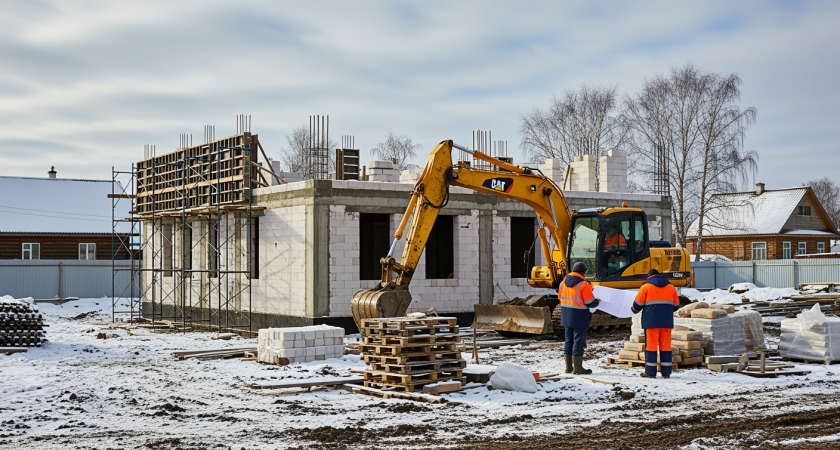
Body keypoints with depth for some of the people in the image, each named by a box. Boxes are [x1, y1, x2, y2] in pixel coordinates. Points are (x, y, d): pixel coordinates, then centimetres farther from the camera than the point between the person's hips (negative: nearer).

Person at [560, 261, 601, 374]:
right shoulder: (584, 284, -14)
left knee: (569, 340, 13)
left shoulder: (565, 282, 8)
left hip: (566, 317, 7)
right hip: (579, 318, -7)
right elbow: (590, 302, -13)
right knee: (578, 341, -1)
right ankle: (578, 368, 3)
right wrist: (597, 301, 7)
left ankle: (568, 367, 18)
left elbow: (561, 296, 16)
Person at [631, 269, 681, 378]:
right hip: (667, 321, 3)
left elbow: (638, 304, 2)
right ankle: (666, 372, 5)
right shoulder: (671, 287, 14)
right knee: (665, 346, 6)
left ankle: (650, 372, -1)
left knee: (651, 345, 0)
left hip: (651, 321, -3)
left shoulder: (646, 287, 2)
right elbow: (676, 305, 18)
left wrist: (634, 310, 24)